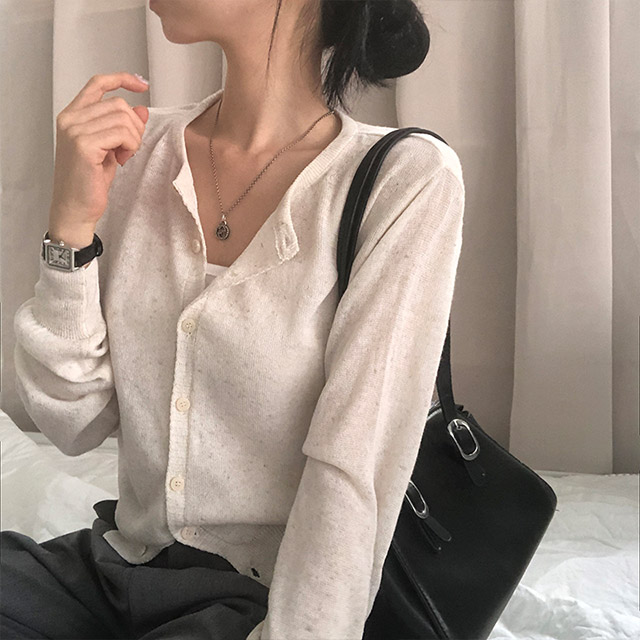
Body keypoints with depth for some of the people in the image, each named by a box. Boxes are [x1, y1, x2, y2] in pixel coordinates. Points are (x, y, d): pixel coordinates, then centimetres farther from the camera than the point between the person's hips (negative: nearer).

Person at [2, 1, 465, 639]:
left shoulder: (408, 178, -12)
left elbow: (354, 479, -17)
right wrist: (72, 221, -12)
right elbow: (73, 424, -1)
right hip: (116, 558, 4)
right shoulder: (135, 145, 2)